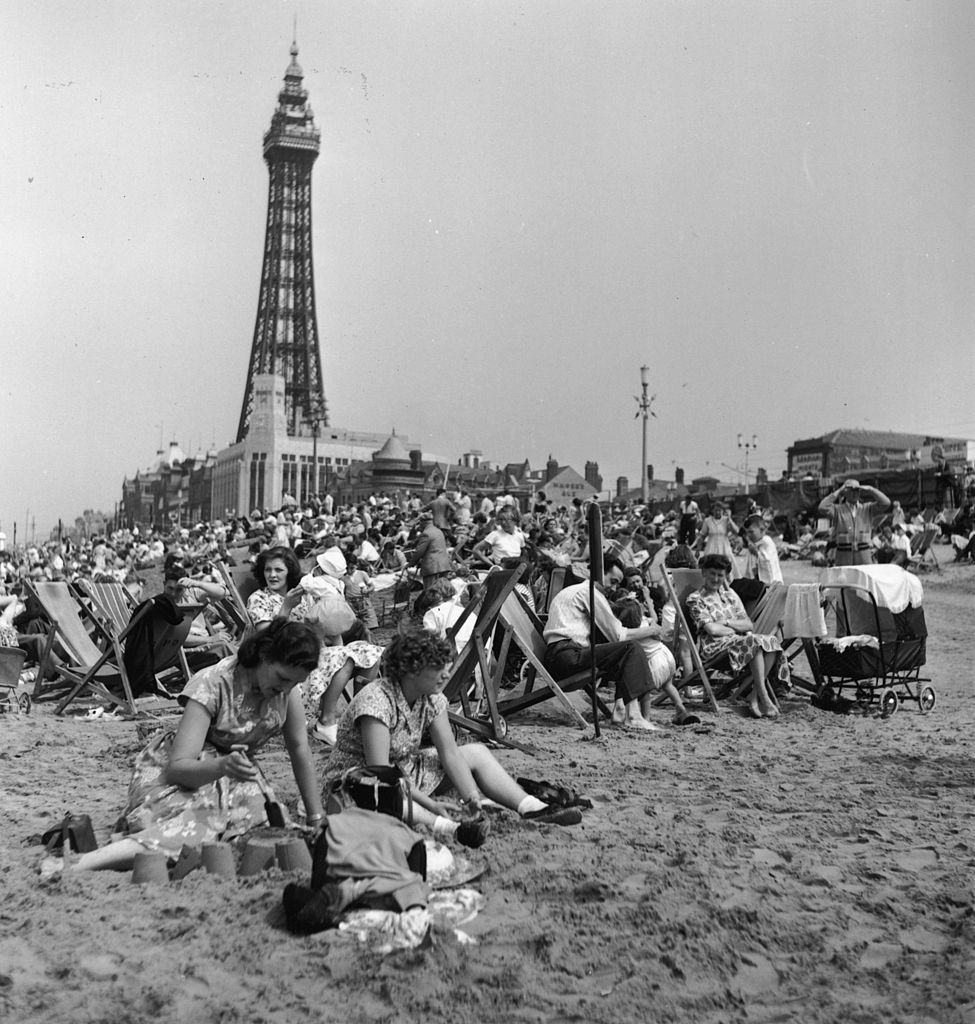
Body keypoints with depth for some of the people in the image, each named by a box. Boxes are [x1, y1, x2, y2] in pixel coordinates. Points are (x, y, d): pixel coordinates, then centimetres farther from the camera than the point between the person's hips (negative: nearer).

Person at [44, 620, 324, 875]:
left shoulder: (287, 685, -10)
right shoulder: (212, 685, -26)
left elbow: (300, 749, -3)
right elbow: (178, 766, -29)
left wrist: (316, 821, -2)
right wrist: (222, 766, -50)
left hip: (230, 780, 6)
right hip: (171, 772, -6)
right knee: (195, 829, -37)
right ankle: (76, 866, -37)